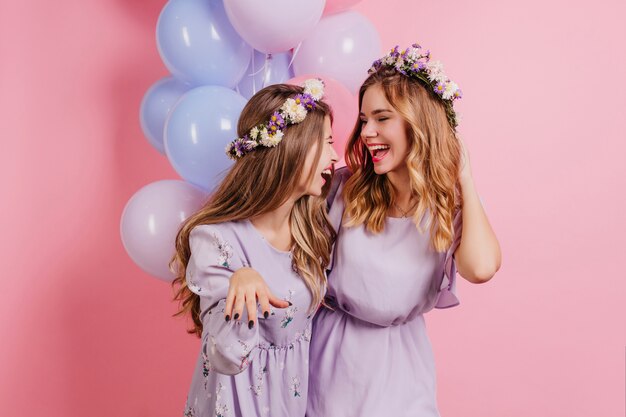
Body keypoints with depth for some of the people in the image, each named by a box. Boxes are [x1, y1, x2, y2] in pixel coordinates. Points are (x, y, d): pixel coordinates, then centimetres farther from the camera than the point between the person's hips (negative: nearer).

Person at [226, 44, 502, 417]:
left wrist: (464, 178, -17)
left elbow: (480, 267, -27)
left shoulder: (452, 206, -8)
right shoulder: (344, 187, -10)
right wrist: (246, 270, -34)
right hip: (330, 347, 0)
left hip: (398, 358, 1)